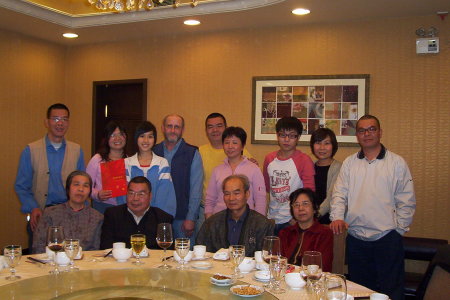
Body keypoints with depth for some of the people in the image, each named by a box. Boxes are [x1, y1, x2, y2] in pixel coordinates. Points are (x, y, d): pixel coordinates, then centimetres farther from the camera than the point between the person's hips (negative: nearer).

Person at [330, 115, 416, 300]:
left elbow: (406, 201, 2)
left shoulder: (397, 163, 3)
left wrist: (398, 228, -4)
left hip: (387, 238, -2)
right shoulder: (349, 163, 10)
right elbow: (339, 194, 5)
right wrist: (337, 217, -12)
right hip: (356, 239, 3)